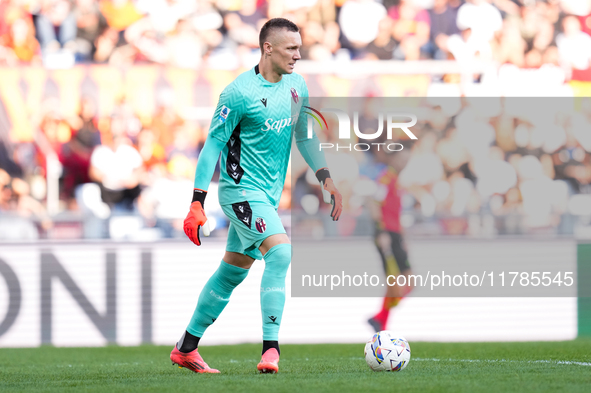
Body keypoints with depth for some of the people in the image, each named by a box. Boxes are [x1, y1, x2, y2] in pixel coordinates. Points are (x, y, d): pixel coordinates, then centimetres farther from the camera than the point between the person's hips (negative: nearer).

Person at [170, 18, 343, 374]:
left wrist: (327, 181, 13)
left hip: (269, 194, 8)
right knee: (281, 251, -24)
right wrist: (197, 204, -16)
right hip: (241, 190, -8)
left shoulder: (297, 86, 6)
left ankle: (186, 348, 24)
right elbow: (213, 144, -12)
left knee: (233, 271, 13)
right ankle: (271, 348, -22)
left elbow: (304, 136, 19)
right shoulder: (239, 93, -15)